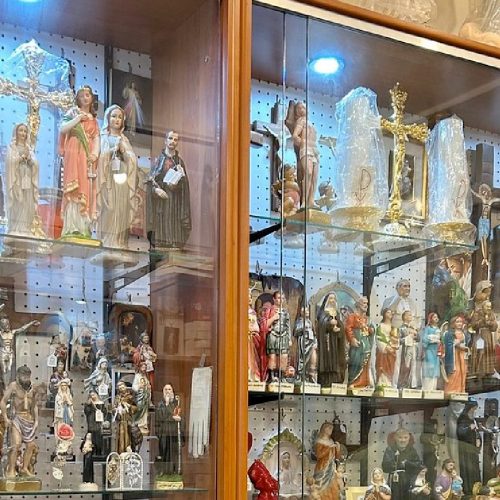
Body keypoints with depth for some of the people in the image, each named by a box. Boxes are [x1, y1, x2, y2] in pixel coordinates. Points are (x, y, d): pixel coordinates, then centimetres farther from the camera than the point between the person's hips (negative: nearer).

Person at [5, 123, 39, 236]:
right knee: (16, 205, -11)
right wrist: (22, 156, -9)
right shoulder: (11, 147, 7)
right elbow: (10, 161, -8)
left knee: (27, 206, -2)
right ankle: (15, 231, -11)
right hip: (16, 179, -4)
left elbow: (35, 164, 9)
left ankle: (25, 230, -1)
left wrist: (28, 157, -8)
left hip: (28, 180, 4)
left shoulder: (29, 148, 19)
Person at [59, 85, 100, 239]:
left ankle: (83, 227, -3)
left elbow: (96, 137, 10)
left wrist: (95, 153, -7)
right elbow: (62, 129, -4)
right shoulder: (73, 112, 9)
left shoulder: (93, 118, 21)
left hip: (88, 156, 4)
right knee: (74, 188, -13)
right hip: (74, 153, -4)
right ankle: (72, 227, -18)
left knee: (86, 189, -2)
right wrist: (78, 118, -7)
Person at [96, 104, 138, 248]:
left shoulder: (124, 139, 19)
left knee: (122, 211, 0)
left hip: (123, 179, 4)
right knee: (108, 211, -8)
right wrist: (114, 149, -12)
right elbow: (99, 156, -7)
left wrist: (123, 150, -6)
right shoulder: (102, 137, 6)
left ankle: (120, 244, 2)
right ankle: (106, 243, -5)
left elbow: (133, 159, 9)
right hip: (107, 178, -4)